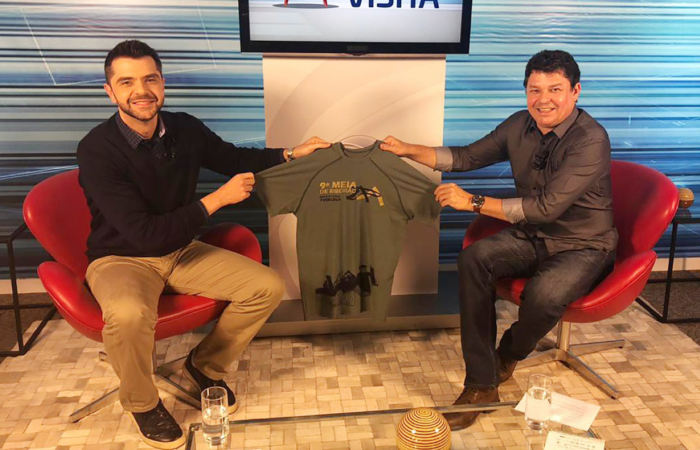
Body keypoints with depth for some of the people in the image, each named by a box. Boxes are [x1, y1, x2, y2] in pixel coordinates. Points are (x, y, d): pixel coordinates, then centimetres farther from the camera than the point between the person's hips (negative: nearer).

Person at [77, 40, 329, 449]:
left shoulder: (185, 129, -6)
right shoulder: (97, 150, -22)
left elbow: (233, 158, 15)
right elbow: (146, 235, -26)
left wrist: (291, 154, 4)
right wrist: (217, 199, -24)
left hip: (182, 251, 6)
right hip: (121, 259, -5)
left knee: (267, 287, -9)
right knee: (129, 315, -39)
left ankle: (205, 365, 15)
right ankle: (141, 404, -4)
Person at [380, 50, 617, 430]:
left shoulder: (590, 140, -22)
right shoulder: (520, 126, 0)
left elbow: (548, 207, -29)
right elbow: (468, 157, 9)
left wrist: (474, 202, -27)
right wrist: (408, 150, -1)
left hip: (583, 247, -5)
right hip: (531, 235, 6)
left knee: (544, 294, -36)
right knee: (473, 258, -23)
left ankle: (508, 355, 3)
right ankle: (480, 385, -16)